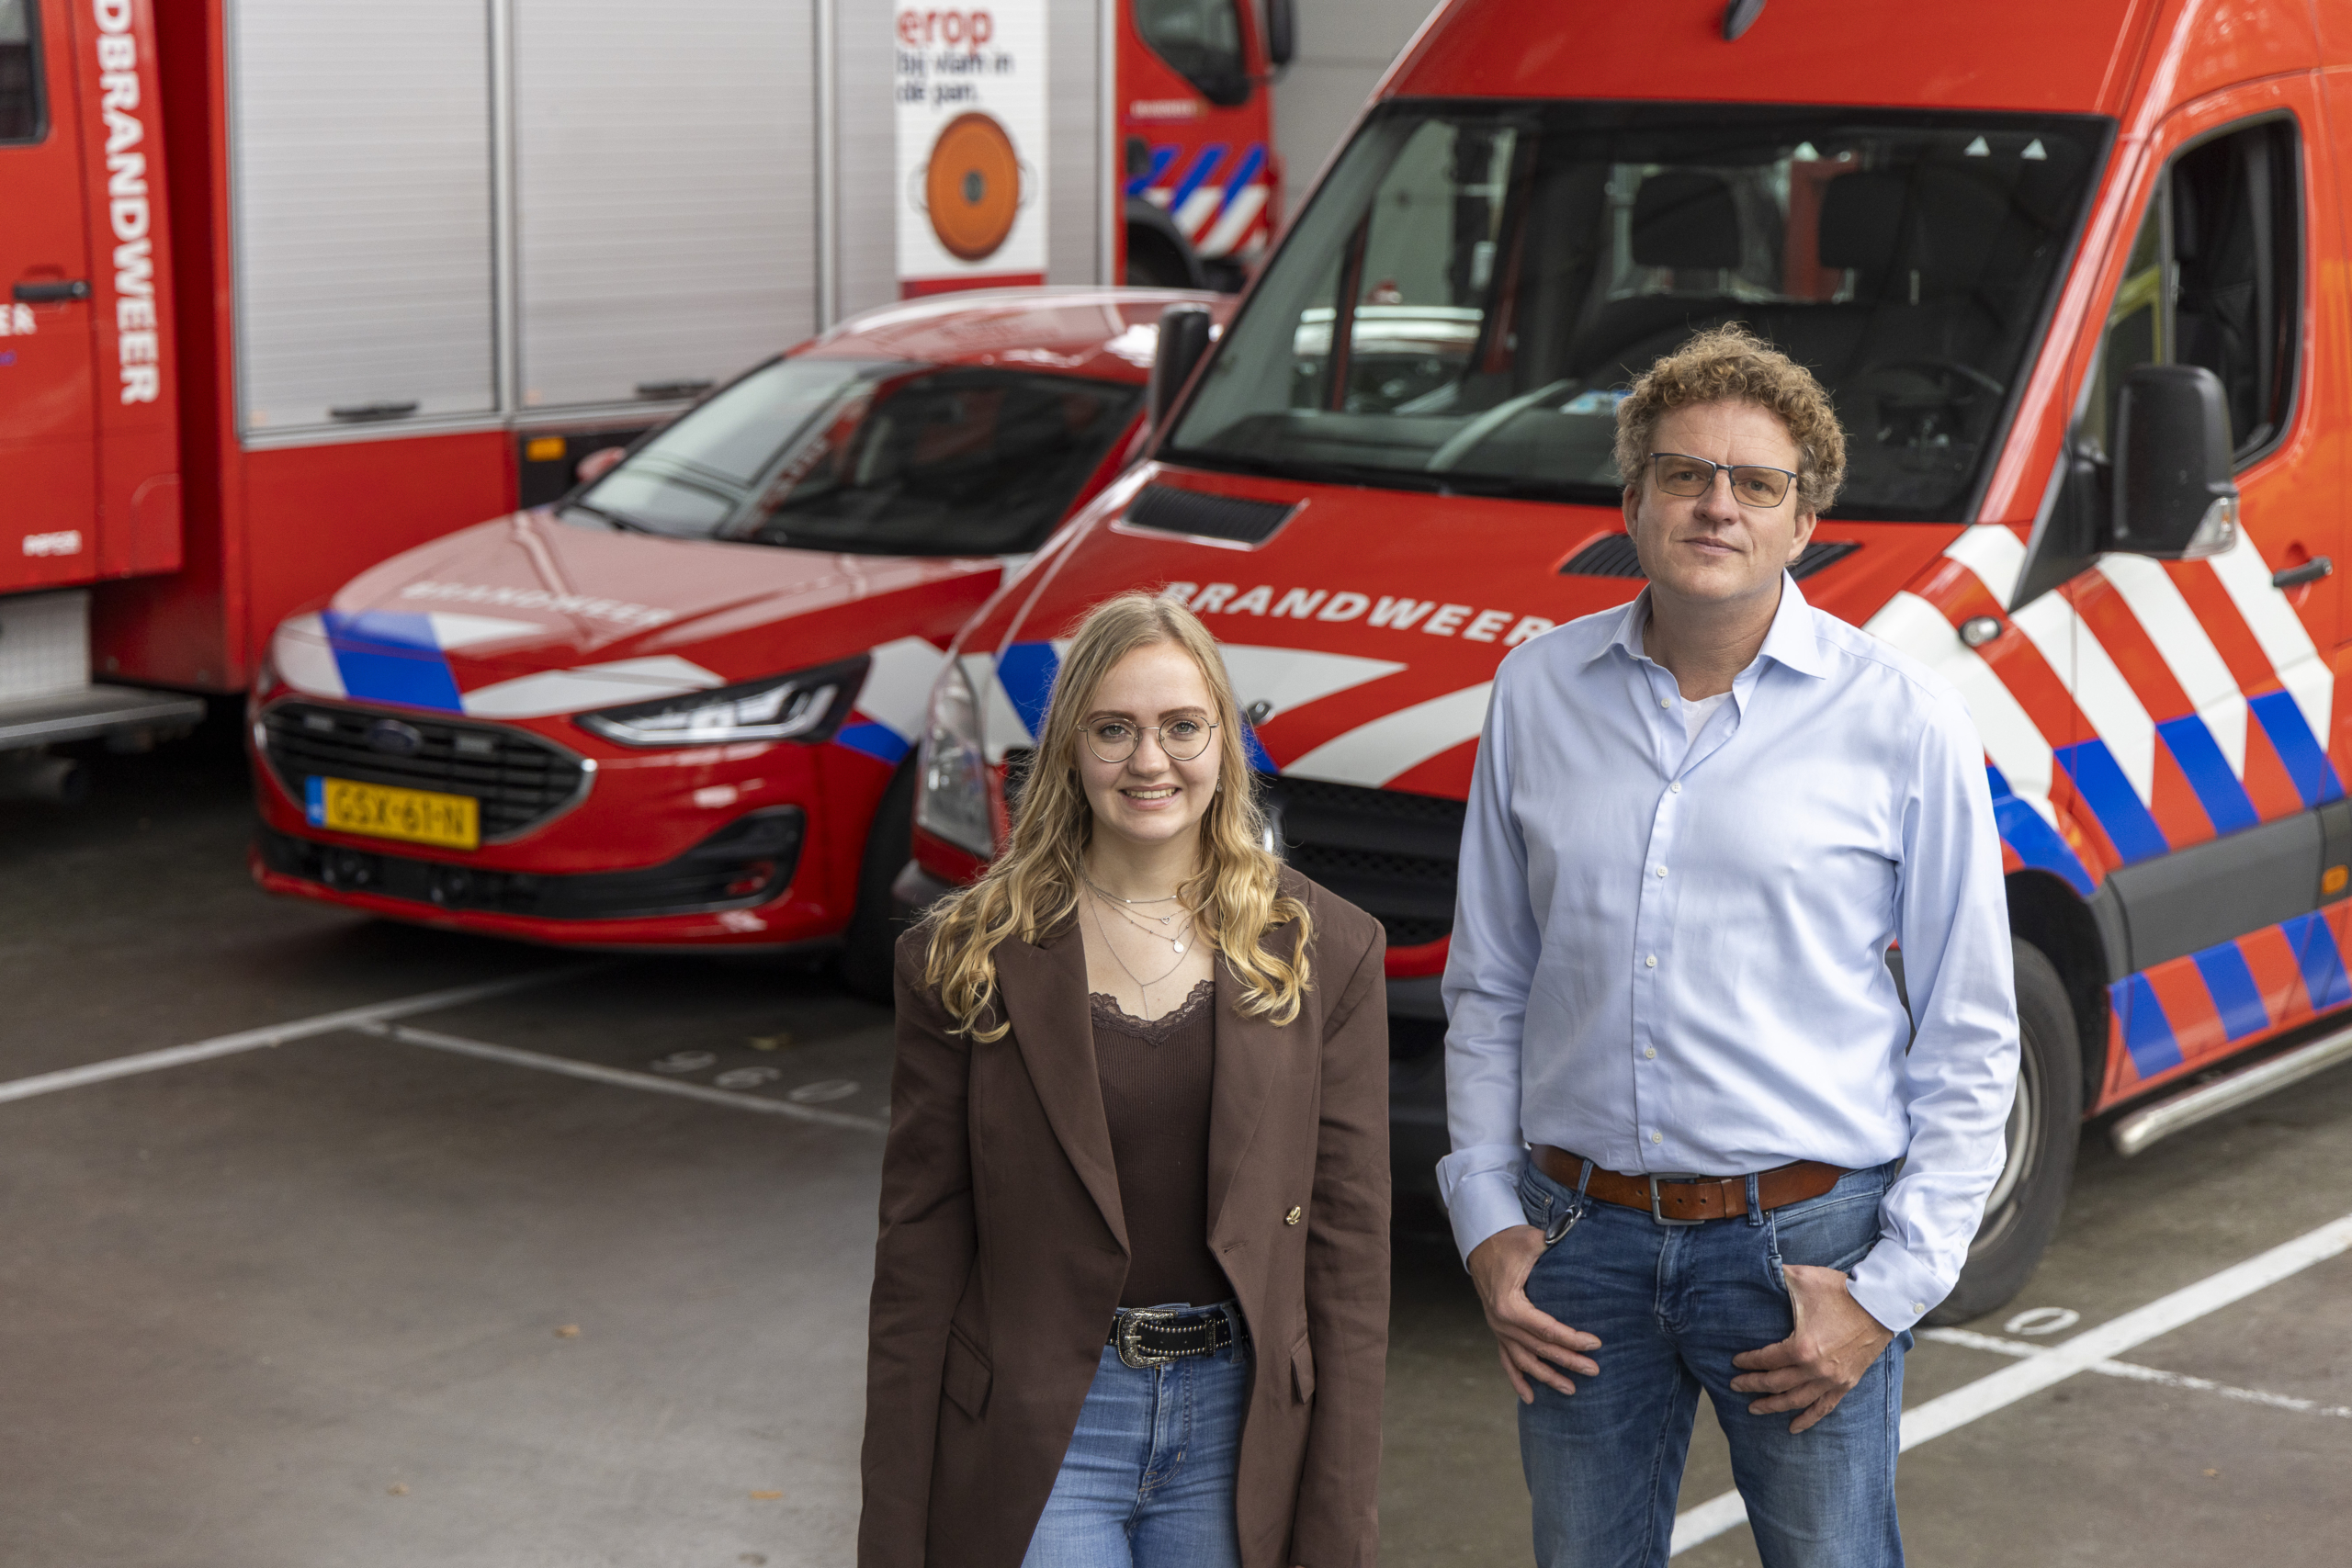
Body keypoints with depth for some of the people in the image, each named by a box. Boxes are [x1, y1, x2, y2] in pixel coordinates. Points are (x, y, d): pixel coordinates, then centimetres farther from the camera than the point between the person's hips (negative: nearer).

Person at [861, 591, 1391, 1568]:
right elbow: (919, 1250, 0)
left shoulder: (1323, 952, 1)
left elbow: (1348, 1243, 0)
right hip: (1036, 1435, -1)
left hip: (1238, 1421, 1)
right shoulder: (966, 958, -1)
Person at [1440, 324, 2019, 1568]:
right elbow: (1487, 987, 12)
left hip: (1803, 1242, -2)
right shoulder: (1537, 693, 4)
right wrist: (1485, 1218, 4)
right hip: (1580, 1237, 3)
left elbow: (1968, 1039, -1)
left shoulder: (1902, 720, -4)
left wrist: (1890, 1287, -7)